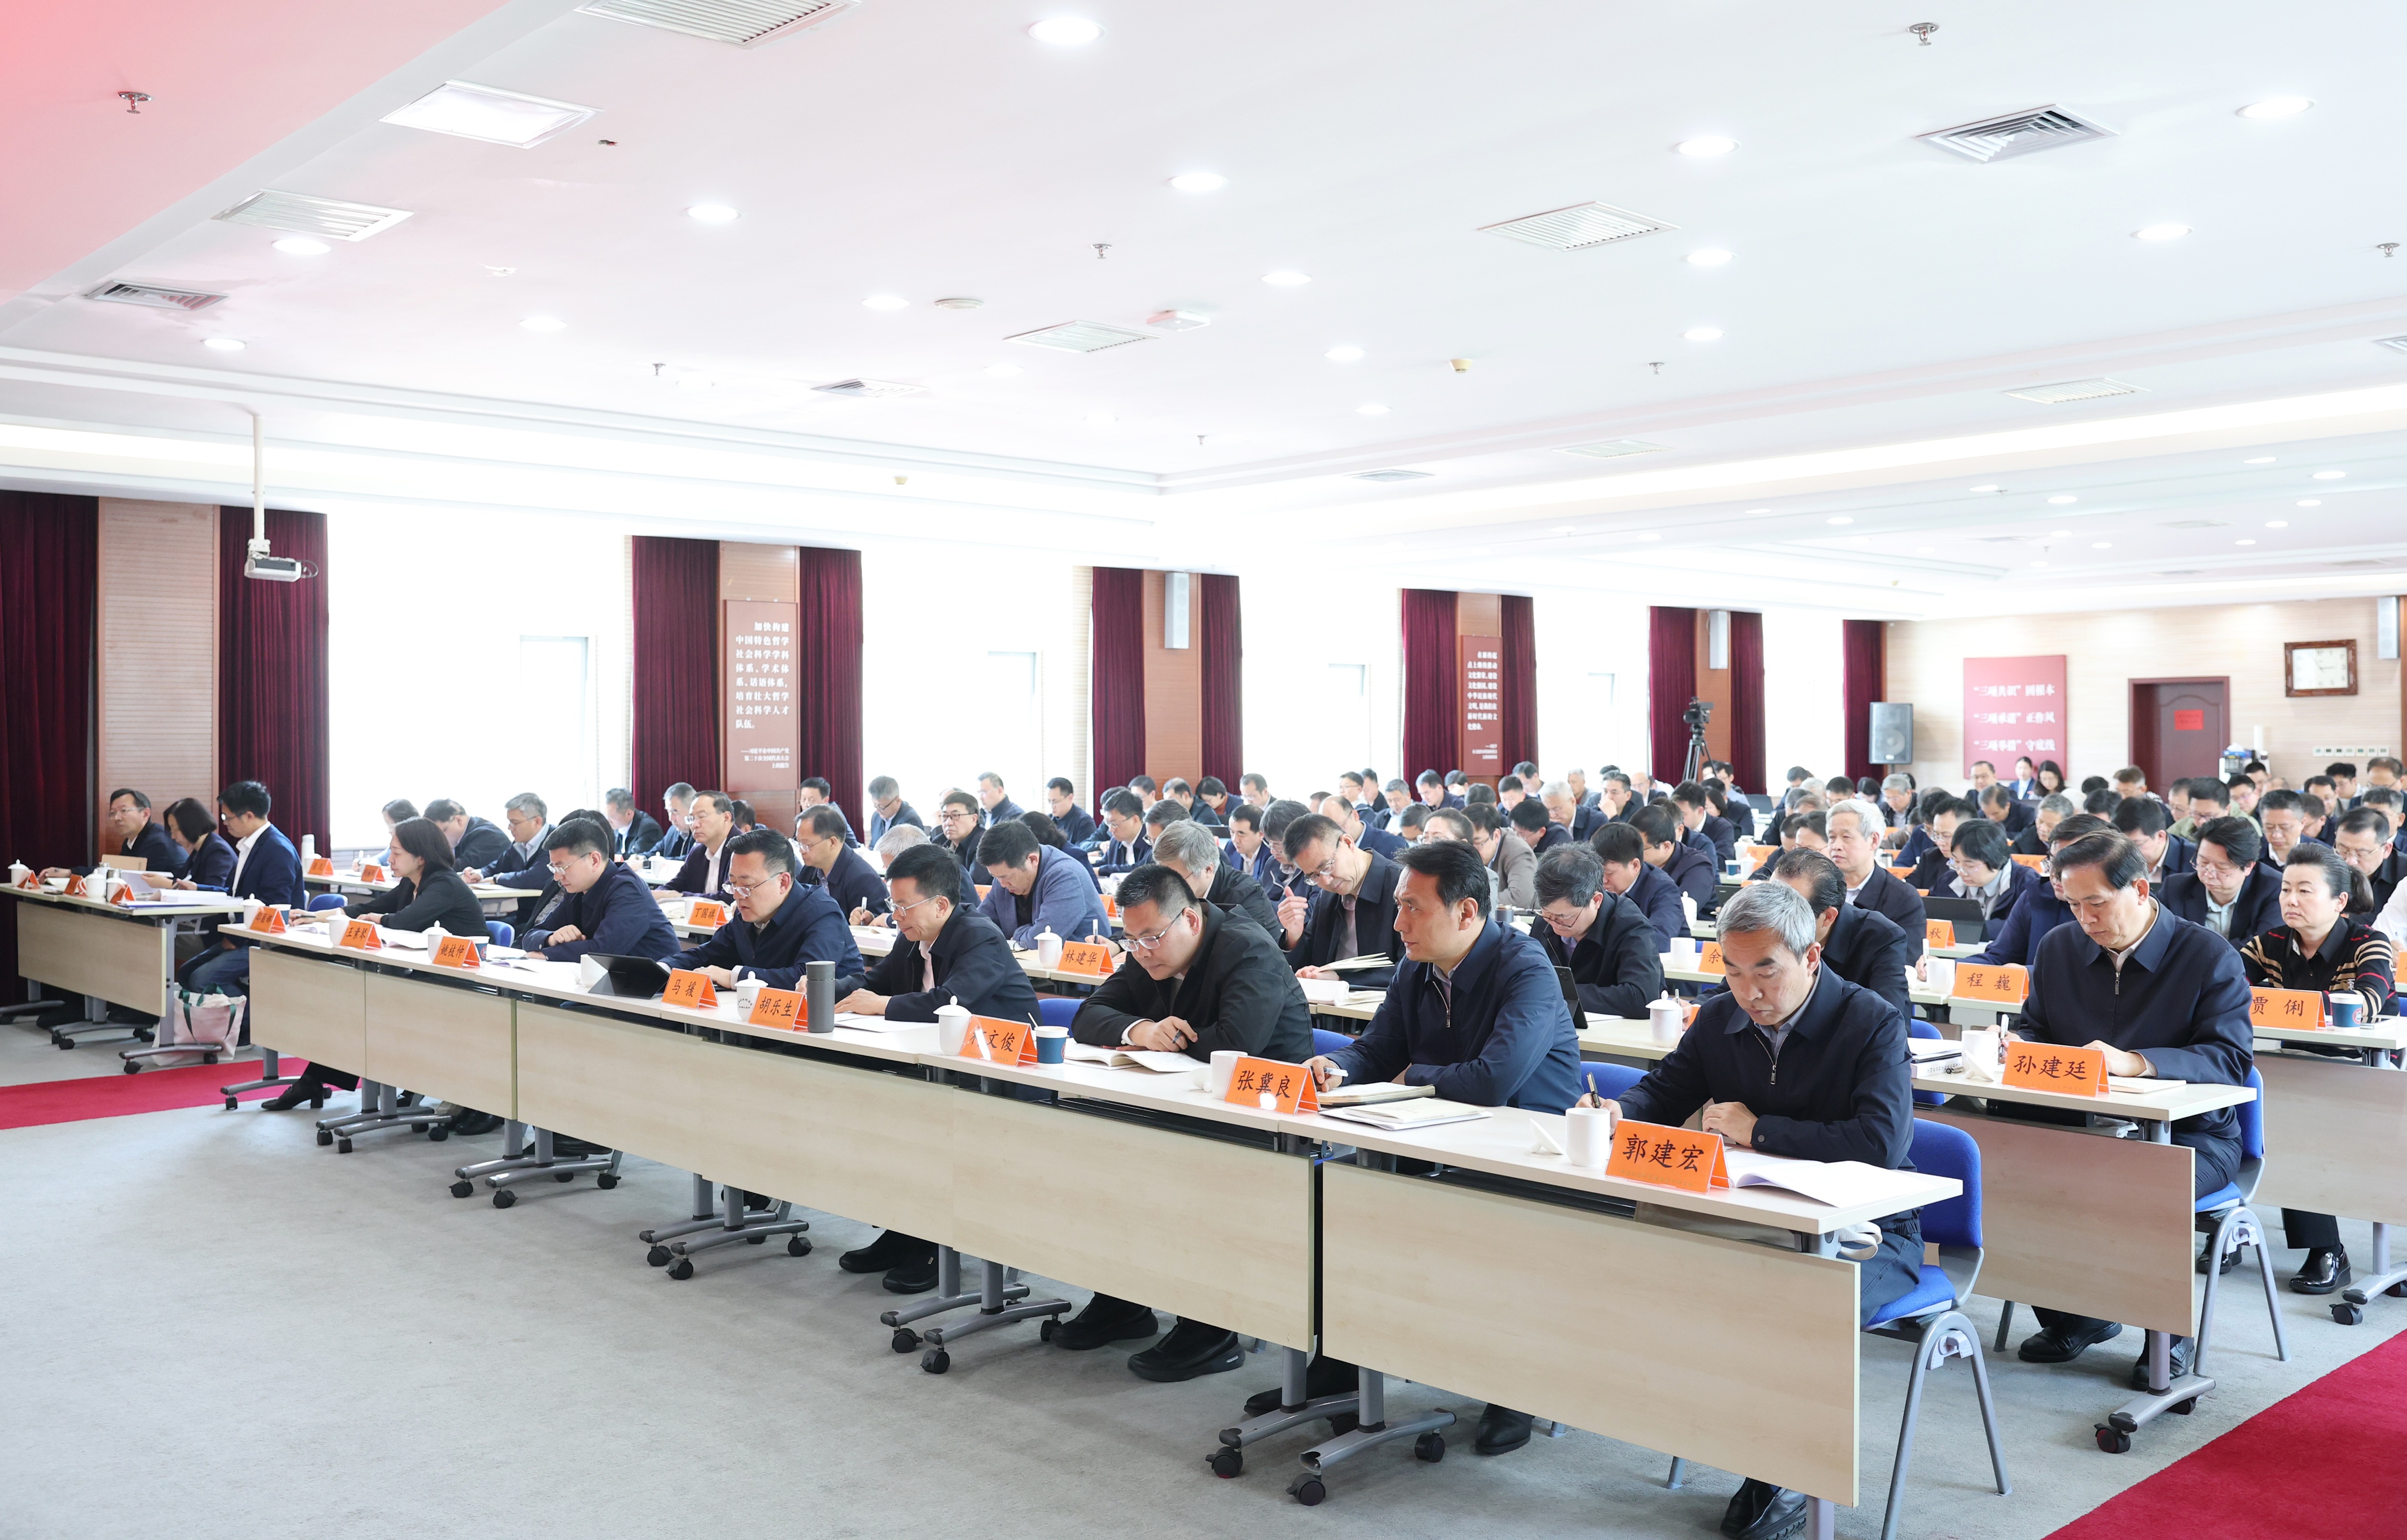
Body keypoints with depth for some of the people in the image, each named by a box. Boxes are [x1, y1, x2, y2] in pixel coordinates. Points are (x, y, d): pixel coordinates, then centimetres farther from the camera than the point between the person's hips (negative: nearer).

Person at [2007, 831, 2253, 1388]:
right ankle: (2072, 1315, -2)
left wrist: (2135, 1062, -33)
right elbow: (2035, 1027, 16)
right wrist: (2017, 1044, -11)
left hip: (2191, 1134, -4)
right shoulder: (2059, 947, 9)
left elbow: (2228, 1059, -18)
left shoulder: (2210, 956, -6)